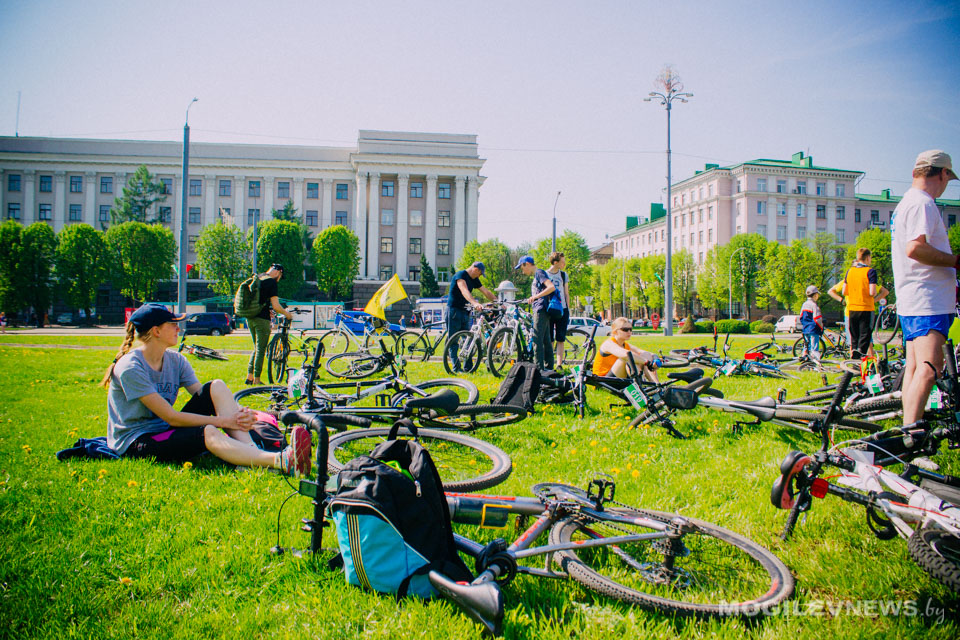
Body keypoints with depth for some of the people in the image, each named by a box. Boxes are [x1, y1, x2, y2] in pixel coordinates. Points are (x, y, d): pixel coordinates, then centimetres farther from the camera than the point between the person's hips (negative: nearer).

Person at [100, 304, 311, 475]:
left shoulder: (175, 360, 5)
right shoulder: (130, 368, -19)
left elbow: (205, 397, -4)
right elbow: (170, 416, -23)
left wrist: (239, 413, -23)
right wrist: (223, 421, -24)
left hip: (165, 430, 7)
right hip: (134, 444, -7)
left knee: (217, 387, -14)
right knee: (208, 433, -35)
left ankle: (252, 454, -29)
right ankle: (282, 462, -52)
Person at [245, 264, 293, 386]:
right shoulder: (272, 282, -11)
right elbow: (276, 306, -16)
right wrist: (286, 313, 1)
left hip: (249, 317, 8)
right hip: (261, 319, -8)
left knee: (257, 348, 18)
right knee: (261, 349, -1)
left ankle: (249, 377, 17)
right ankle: (257, 380, 1)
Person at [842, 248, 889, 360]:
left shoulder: (849, 271, 8)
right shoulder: (870, 271, -8)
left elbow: (844, 292, 8)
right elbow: (872, 292, -17)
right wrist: (875, 297, 5)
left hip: (851, 309, 5)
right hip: (866, 308, -5)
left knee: (854, 338, 12)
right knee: (865, 337, -2)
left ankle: (854, 359, 13)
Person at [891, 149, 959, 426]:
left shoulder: (906, 202, 21)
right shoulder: (922, 203, -12)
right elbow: (915, 248, -25)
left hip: (912, 299, 11)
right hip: (928, 299, -11)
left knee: (914, 366, 12)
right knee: (929, 367, -19)